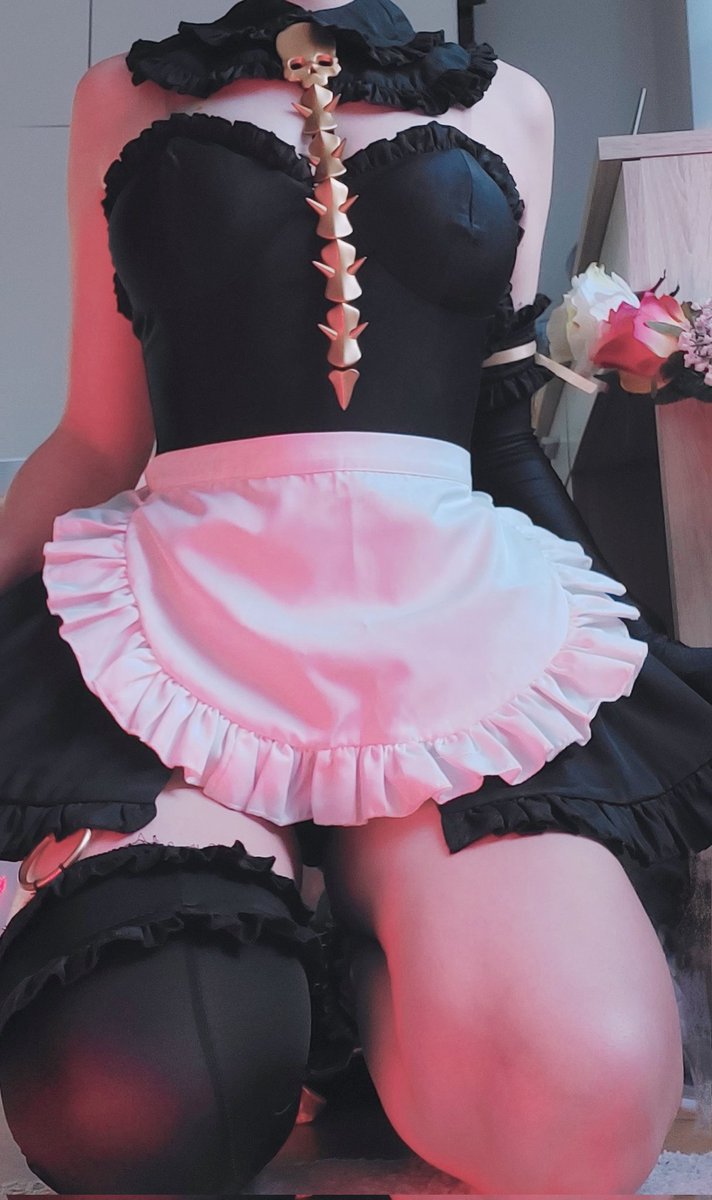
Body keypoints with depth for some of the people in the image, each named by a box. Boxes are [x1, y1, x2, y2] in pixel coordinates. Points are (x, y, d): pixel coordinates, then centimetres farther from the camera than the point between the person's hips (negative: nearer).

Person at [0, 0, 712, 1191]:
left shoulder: (508, 106, 21)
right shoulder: (124, 96, 18)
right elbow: (102, 436, 17)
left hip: (453, 617, 1)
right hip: (187, 607, 0)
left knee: (586, 1102, -26)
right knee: (131, 1101, -27)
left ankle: (372, 911, 3)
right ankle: (245, 869, 4)